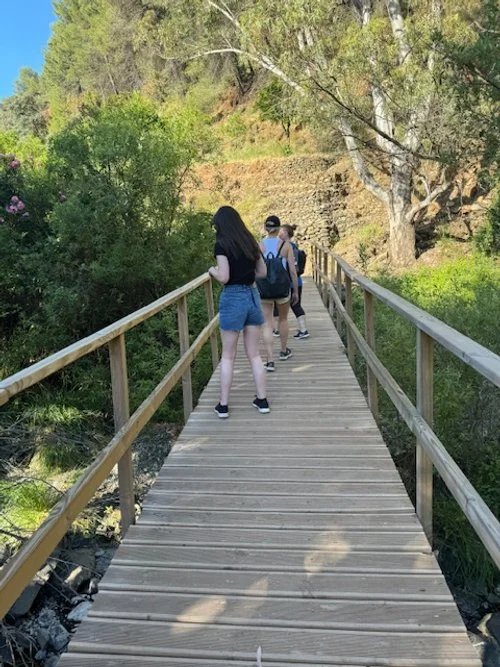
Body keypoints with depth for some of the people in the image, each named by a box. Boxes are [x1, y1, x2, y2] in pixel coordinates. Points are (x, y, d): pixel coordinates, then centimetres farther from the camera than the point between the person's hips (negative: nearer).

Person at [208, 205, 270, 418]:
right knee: (254, 354, 14)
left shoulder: (222, 244, -9)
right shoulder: (250, 241, 9)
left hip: (233, 298, -5)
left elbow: (224, 277, -15)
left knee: (228, 356, 6)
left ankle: (223, 405, 11)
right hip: (253, 296, 5)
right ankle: (262, 400, 17)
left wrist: (212, 271, 4)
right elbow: (262, 272, 14)